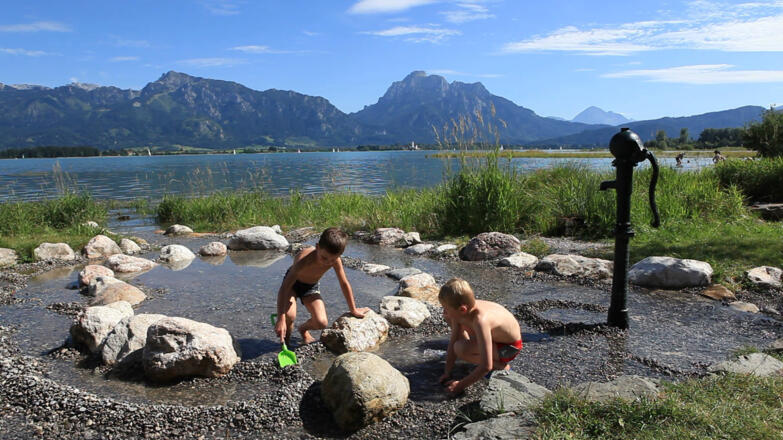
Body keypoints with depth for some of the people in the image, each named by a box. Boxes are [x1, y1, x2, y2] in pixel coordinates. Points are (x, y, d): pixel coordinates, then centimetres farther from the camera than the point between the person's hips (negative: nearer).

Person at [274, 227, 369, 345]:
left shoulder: (335, 260, -26)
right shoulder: (304, 258, -40)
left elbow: (344, 284, -10)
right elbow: (285, 286, -41)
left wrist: (353, 310, 0)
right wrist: (281, 319, -46)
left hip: (311, 287, 4)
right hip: (292, 283, -3)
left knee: (322, 323, -14)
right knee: (288, 315, -31)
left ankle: (303, 328, 22)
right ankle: (285, 342, 2)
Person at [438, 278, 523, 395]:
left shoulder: (480, 321, -41)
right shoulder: (462, 311, -19)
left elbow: (486, 367, -39)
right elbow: (453, 341, -7)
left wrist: (460, 385, -29)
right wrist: (447, 373, -6)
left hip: (508, 347, -8)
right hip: (494, 333, 8)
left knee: (461, 349, -32)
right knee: (448, 316, 4)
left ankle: (500, 365, -7)